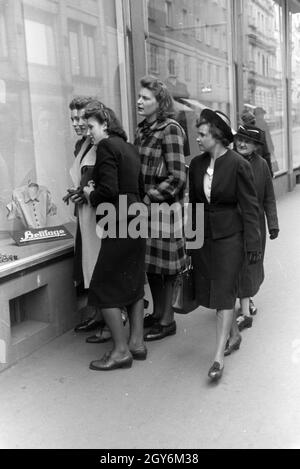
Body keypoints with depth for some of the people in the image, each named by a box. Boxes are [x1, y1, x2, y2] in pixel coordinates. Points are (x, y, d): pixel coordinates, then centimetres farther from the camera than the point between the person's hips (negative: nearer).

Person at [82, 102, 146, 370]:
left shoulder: (106, 147, -11)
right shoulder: (130, 148, 15)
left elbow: (108, 190, -22)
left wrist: (91, 195, -1)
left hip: (119, 225, -9)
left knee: (104, 288, -1)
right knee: (133, 283, 16)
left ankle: (121, 351, 5)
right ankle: (137, 343, 24)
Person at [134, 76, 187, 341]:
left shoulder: (170, 130, -11)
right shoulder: (142, 130, 12)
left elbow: (177, 176, -16)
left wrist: (149, 199, -18)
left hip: (165, 207, -7)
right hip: (146, 208, 7)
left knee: (164, 266, 3)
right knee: (151, 264, 15)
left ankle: (167, 321, 17)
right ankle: (157, 313, 30)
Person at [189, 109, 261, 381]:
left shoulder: (238, 165, -11)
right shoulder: (197, 164, 6)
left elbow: (249, 206, -10)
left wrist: (252, 242, -12)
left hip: (229, 236, -6)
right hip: (202, 235, 6)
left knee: (224, 293, -6)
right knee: (209, 291, 13)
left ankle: (219, 356, -2)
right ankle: (234, 334, 37)